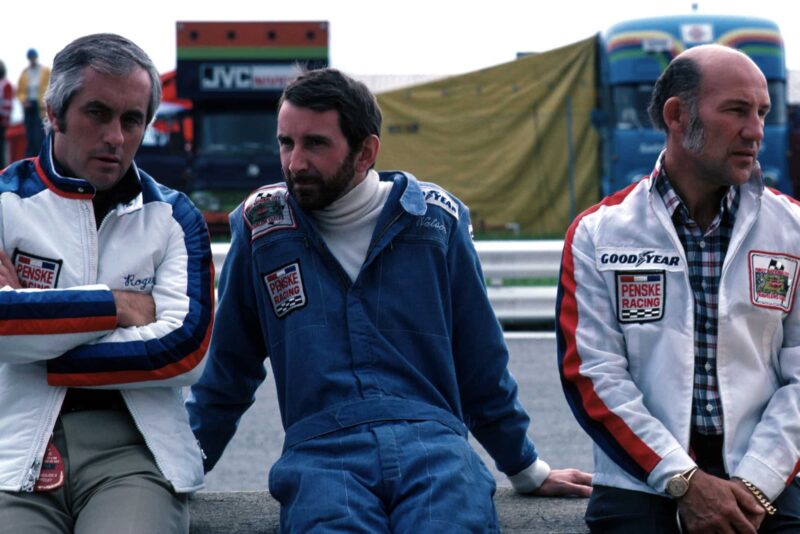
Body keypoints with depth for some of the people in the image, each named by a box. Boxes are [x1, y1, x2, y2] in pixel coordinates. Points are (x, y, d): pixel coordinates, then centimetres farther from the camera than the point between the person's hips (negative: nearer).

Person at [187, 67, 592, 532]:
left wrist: (528, 469, 24)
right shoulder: (261, 225, 10)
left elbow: (480, 361, 20)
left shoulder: (435, 219, 10)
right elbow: (229, 371, 22)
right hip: (320, 450, -1)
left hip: (433, 442, 1)